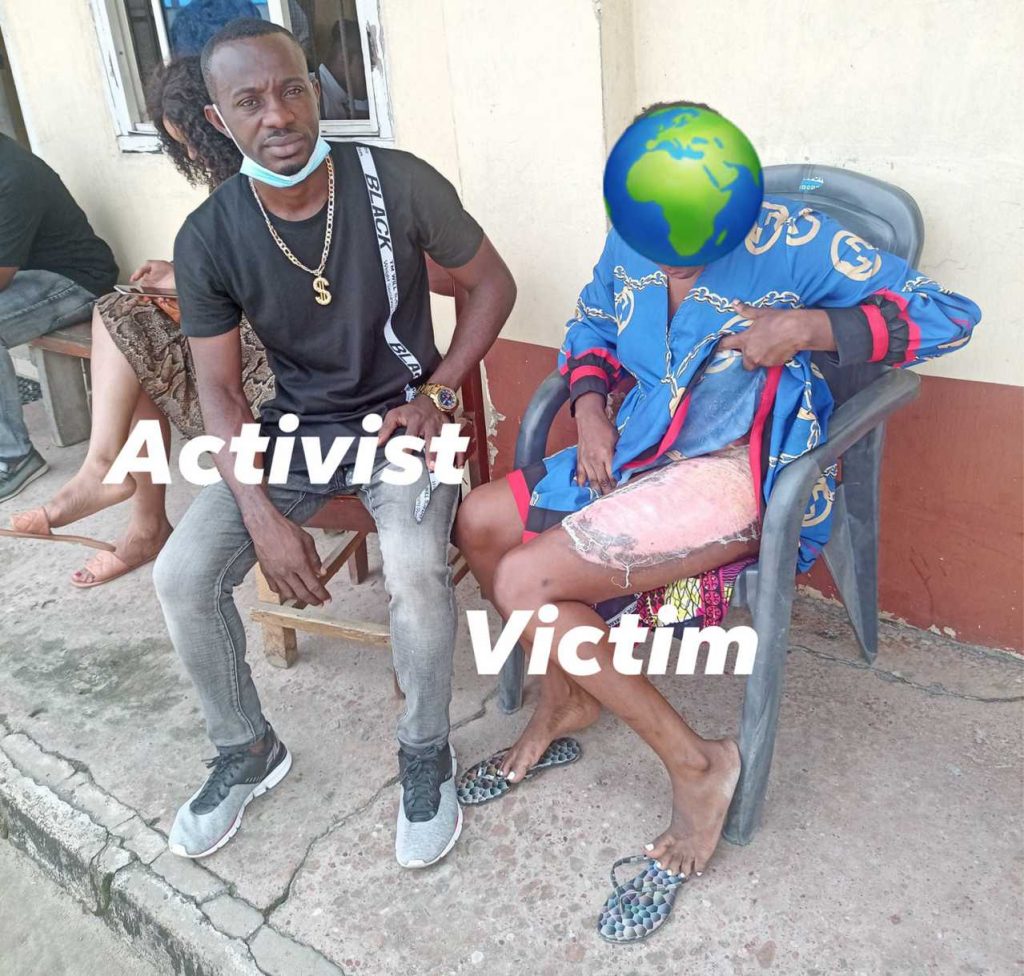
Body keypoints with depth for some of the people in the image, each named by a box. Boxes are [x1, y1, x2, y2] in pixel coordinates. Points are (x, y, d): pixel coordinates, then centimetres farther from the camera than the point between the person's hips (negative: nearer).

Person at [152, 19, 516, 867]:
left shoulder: (400, 184, -15)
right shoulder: (207, 241, -10)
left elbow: (492, 285, -2)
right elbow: (219, 390, -5)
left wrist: (435, 394, -11)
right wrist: (263, 515, -18)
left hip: (399, 418, -2)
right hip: (294, 423, 3)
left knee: (417, 570, -31)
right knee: (182, 575, -14)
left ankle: (426, 754, 0)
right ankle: (248, 750, 14)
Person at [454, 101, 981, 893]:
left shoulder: (792, 241, -13)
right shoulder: (628, 245, 4)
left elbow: (950, 314, -12)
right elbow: (592, 326, 22)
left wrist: (810, 329, -26)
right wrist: (589, 410, 2)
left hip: (740, 471, -7)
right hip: (638, 450, 8)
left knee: (525, 582, -20)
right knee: (478, 523, 1)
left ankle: (695, 763, -6)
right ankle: (564, 695, 21)